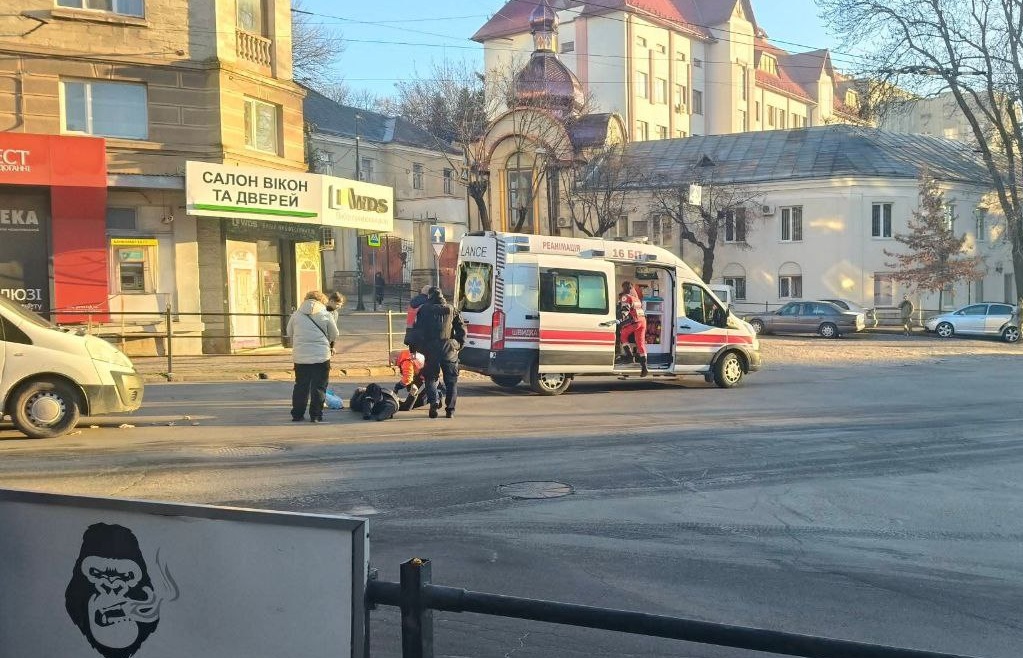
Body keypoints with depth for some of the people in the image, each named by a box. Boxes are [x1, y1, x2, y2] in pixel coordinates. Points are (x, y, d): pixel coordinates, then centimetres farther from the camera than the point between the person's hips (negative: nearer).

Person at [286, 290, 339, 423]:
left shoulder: (296, 315, 6)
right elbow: (334, 336, 5)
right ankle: (316, 416, 3)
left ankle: (297, 414, 16)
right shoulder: (325, 315, -2)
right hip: (321, 356, -3)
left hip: (300, 357, 3)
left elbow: (290, 334, 14)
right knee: (319, 387, 4)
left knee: (300, 386, 13)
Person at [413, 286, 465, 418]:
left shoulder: (424, 310, 7)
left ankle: (434, 401, -12)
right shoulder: (451, 309, 11)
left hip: (431, 348, -1)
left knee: (430, 377, 10)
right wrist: (459, 345, 14)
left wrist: (421, 347, 8)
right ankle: (450, 409, 3)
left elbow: (417, 330, 1)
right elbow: (461, 329, 8)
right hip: (449, 348, 1)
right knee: (451, 380, 8)